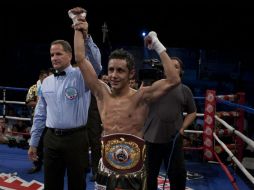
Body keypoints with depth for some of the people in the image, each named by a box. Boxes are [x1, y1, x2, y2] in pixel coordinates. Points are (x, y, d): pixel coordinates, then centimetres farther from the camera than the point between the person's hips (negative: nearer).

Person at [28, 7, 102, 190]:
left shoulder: (81, 75, -5)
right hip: (52, 138, 4)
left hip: (76, 138, -4)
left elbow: (95, 63, -27)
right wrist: (33, 142, 14)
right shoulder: (46, 82, 9)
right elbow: (40, 113, 13)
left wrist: (85, 36, -40)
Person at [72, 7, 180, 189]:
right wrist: (79, 28, 1)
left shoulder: (141, 97, -10)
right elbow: (80, 59, -3)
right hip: (107, 169, 3)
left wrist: (158, 46, -20)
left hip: (134, 172, -2)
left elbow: (174, 80, -22)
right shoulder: (102, 93, -2)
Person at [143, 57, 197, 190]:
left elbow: (192, 113, 13)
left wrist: (182, 128, -2)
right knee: (149, 174, 12)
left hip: (174, 139, 1)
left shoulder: (185, 90, 7)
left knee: (178, 174, 10)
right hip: (152, 138, -1)